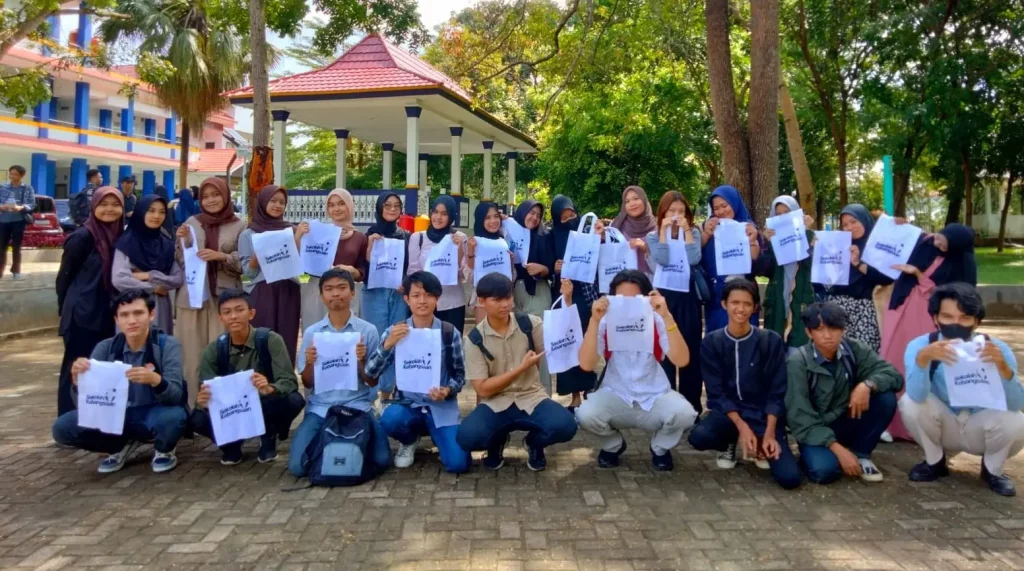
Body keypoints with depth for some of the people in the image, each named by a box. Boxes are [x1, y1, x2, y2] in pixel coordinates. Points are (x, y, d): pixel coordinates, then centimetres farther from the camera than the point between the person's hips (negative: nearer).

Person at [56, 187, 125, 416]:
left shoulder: (120, 235, 6)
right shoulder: (83, 236, -12)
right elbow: (64, 275, -6)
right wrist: (66, 308, 2)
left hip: (106, 314, 6)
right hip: (82, 314, -6)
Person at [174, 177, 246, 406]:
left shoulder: (239, 226, 4)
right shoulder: (192, 222, 10)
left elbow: (245, 263, 0)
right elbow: (181, 262, 12)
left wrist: (221, 256, -14)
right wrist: (181, 241, -5)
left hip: (224, 297, -2)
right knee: (193, 355, 2)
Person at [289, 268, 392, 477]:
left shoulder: (368, 330, -1)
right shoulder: (311, 332, 4)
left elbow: (372, 382, 2)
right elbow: (307, 384, 7)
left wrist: (361, 361, -17)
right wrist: (309, 363, -13)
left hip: (358, 407, -1)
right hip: (320, 409, 1)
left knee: (381, 460, -18)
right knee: (297, 466, -16)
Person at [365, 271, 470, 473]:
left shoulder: (450, 333, -4)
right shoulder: (395, 331, -1)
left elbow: (460, 375, 2)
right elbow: (370, 372, -9)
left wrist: (448, 391, -19)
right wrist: (388, 344, -24)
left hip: (441, 407, -1)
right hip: (407, 404, 1)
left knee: (457, 464, -18)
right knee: (389, 420, -34)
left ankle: (435, 435, 18)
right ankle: (410, 440, 5)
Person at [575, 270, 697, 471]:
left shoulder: (657, 321, -10)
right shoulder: (606, 323, -9)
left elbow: (681, 361, -25)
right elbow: (586, 365, -22)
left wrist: (667, 317, -33)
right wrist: (594, 321, -30)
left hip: (655, 397, 0)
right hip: (616, 396, 0)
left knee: (684, 413, -31)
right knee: (585, 415, -30)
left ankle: (660, 448, 7)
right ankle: (613, 445, 8)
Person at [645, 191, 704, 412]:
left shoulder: (693, 233, 7)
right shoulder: (653, 236, 5)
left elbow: (694, 259, -11)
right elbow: (661, 260, -14)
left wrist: (686, 230, -9)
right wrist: (664, 231, -10)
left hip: (689, 296, 1)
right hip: (664, 296, -1)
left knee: (691, 348, 4)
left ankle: (692, 402, 14)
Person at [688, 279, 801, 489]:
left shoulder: (772, 341, -6)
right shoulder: (711, 342, -5)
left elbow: (777, 392, -5)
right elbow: (716, 392, -7)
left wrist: (769, 433, -16)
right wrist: (742, 427, -19)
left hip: (763, 414, 0)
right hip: (728, 411, 0)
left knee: (790, 477, -19)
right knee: (699, 437, -32)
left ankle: (761, 448, 17)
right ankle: (729, 444, 6)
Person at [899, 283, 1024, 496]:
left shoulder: (997, 349, -18)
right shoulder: (920, 345, -19)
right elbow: (917, 396, -34)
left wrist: (1002, 366, -46)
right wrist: (923, 358, -52)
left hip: (981, 428, 0)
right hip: (943, 427, 0)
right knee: (909, 403, -28)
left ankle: (992, 470, 6)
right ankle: (935, 462, 3)